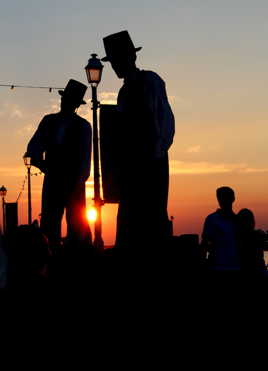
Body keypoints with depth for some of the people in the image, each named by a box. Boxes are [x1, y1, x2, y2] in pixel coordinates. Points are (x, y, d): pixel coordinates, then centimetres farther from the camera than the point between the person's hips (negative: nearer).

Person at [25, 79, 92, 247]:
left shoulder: (83, 126, 3)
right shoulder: (49, 121, 11)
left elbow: (85, 158, 0)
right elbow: (33, 147, 10)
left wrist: (79, 180, -8)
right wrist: (42, 164, -5)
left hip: (74, 181, -3)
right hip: (52, 179, 3)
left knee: (76, 223, -6)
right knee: (48, 222, -3)